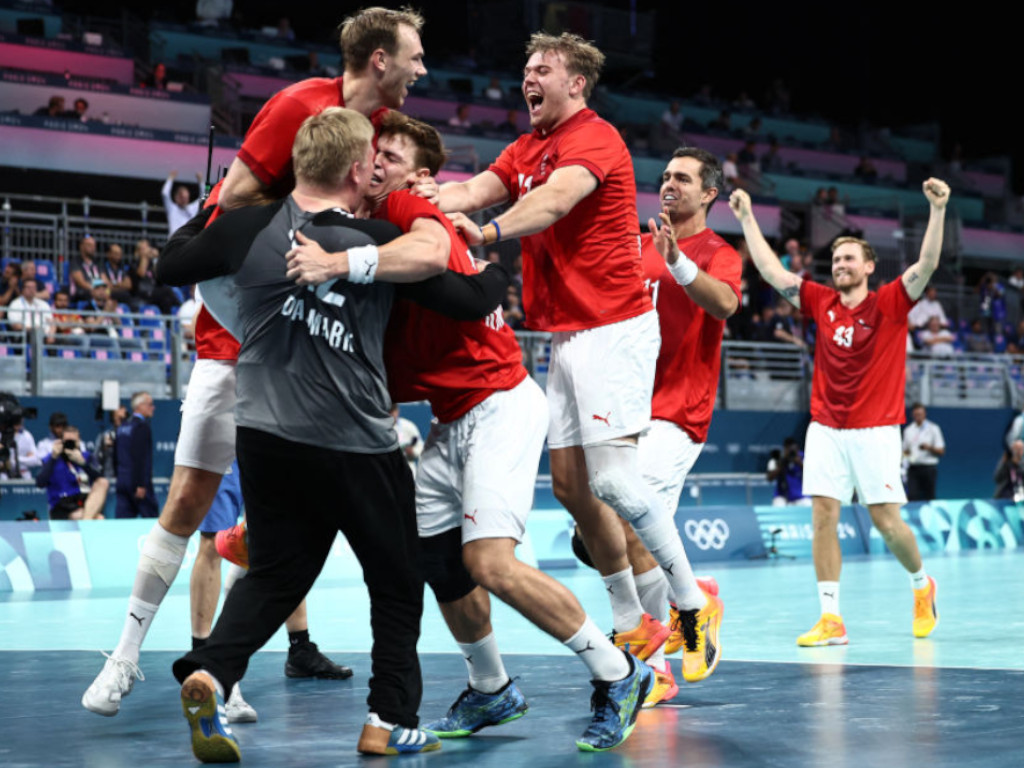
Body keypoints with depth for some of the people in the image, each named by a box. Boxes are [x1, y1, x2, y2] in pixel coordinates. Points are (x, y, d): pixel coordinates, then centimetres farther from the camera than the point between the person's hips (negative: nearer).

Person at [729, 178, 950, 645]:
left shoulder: (889, 304, -2)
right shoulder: (821, 303, 7)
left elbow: (927, 265, -15)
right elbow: (772, 272, 8)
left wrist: (937, 209, -27)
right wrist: (747, 219, 5)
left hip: (875, 430, -3)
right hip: (825, 429, 3)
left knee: (886, 521, -2)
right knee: (823, 516, -6)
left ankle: (922, 586, 27)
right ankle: (831, 619, -5)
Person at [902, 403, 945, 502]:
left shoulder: (933, 429, 2)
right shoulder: (908, 430, 13)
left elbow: (941, 452, 0)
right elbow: (905, 450, 20)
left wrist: (929, 448, -18)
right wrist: (906, 454, -3)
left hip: (929, 468, -2)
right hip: (913, 468, 2)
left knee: (929, 497, -1)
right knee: (912, 496, -13)